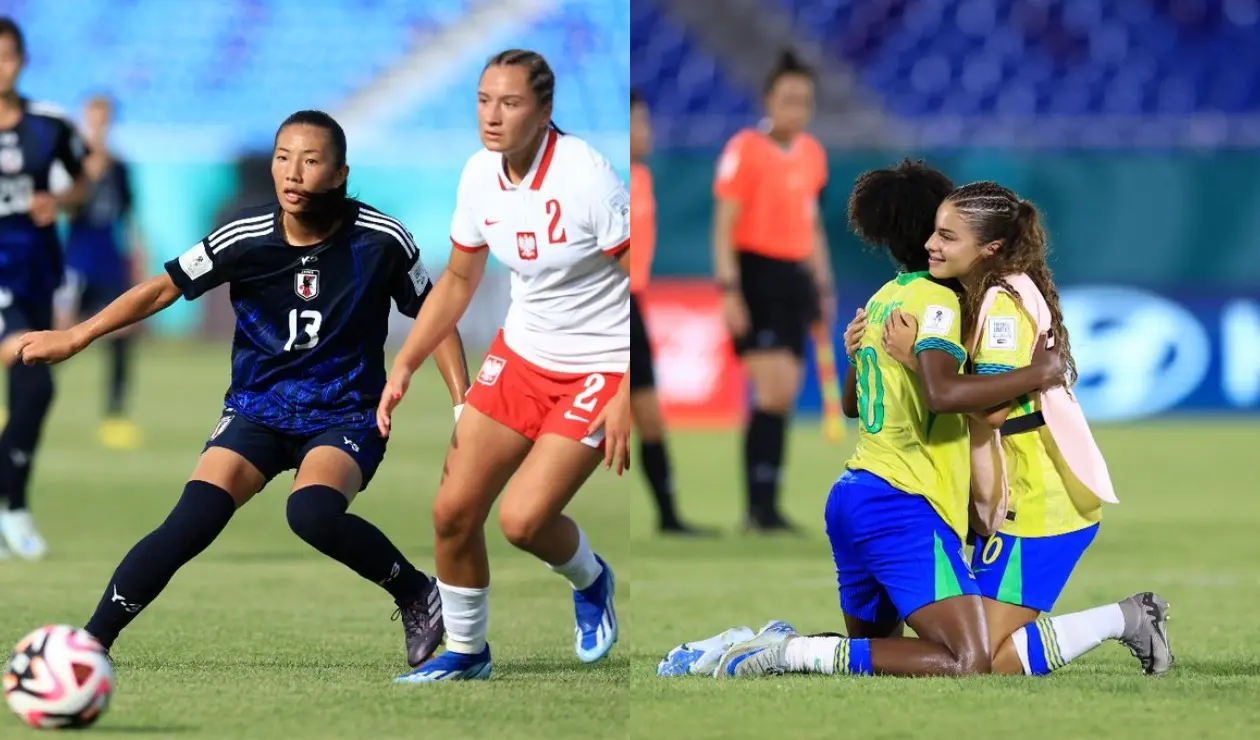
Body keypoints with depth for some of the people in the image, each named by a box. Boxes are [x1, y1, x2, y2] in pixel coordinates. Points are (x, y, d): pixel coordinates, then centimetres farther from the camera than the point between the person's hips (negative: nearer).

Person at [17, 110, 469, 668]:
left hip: (346, 414, -2)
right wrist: (75, 338, -1)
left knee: (312, 512, -33)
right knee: (191, 523, -19)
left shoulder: (380, 240, -12)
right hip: (258, 408, 2)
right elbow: (164, 288, 1)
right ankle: (89, 643, -11)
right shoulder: (244, 239, -9)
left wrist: (464, 406, -5)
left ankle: (417, 595, -9)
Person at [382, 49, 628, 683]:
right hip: (521, 352, 6)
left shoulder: (586, 178, -24)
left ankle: (590, 582, 17)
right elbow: (458, 280, 12)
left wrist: (628, 398, -23)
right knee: (454, 511, 0)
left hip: (602, 367, -6)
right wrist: (404, 365, 4)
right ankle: (464, 654, 22)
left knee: (523, 519, -17)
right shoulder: (480, 176, -4)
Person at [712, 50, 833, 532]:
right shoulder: (745, 149, -8)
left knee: (783, 396, 6)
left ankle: (764, 508, 11)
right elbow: (724, 226, -10)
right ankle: (760, 506, -13)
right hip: (756, 276, -7)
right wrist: (729, 290, -16)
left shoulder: (812, 154, 12)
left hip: (796, 279, 7)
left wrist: (823, 287, 20)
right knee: (775, 391, -15)